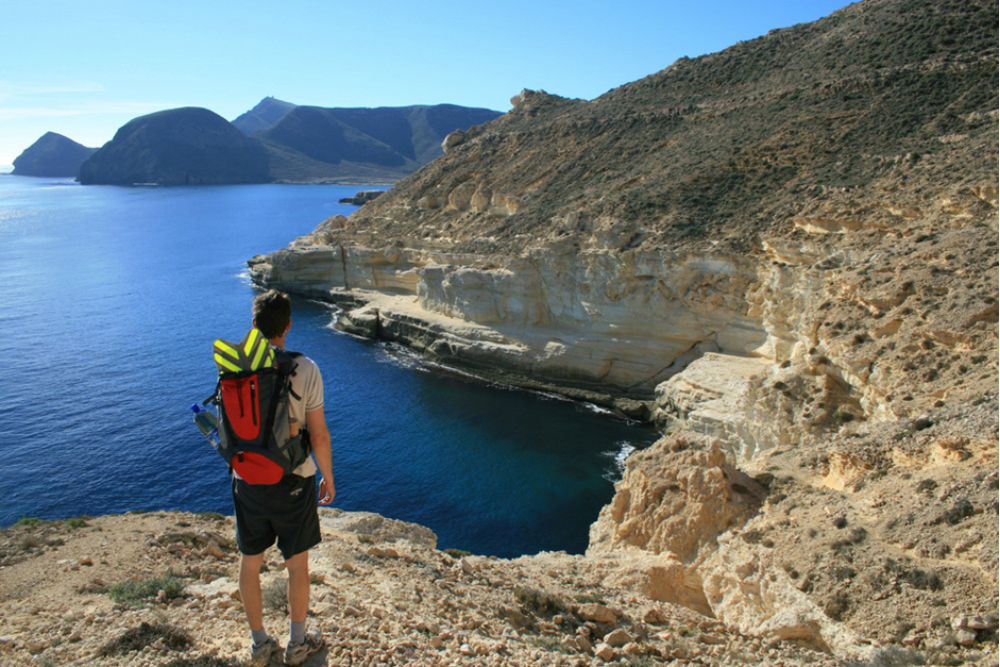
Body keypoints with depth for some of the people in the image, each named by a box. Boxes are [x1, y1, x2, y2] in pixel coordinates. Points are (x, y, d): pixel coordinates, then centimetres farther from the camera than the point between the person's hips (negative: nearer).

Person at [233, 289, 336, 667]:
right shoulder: (304, 369, -16)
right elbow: (318, 435, -12)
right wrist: (328, 477, 2)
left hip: (247, 481, 3)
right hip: (292, 481, -3)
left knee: (250, 563, 19)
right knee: (297, 564, 15)